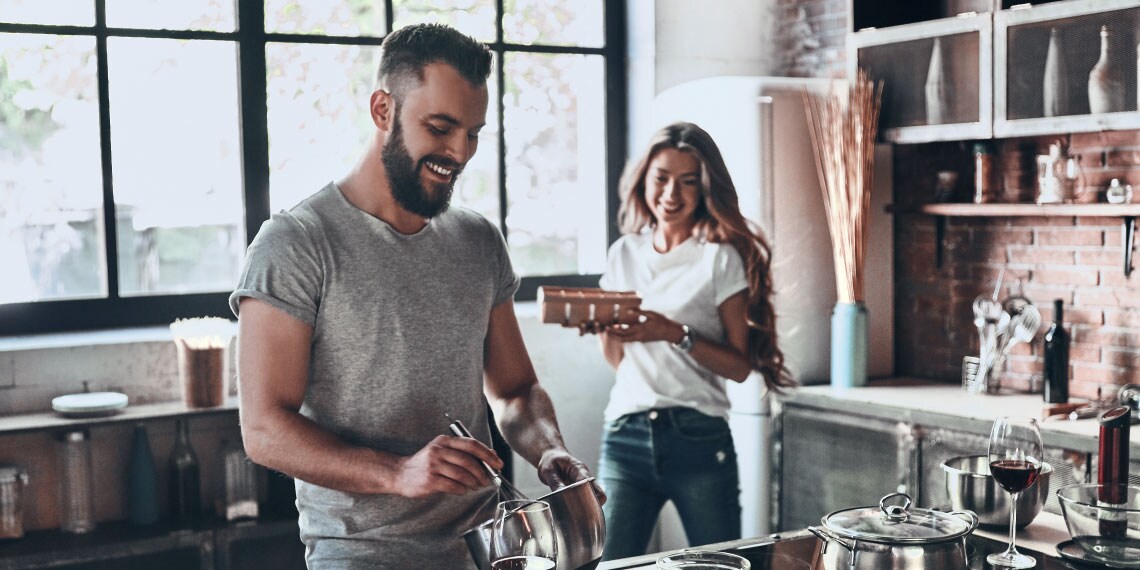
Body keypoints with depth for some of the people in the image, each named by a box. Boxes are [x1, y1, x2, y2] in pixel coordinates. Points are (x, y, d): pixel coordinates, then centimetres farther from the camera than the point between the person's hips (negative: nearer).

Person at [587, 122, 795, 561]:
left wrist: (677, 335, -17)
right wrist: (602, 325, -3)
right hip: (626, 437, 3)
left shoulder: (721, 259, -1)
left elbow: (740, 366, -5)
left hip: (698, 438, -3)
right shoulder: (623, 253, 12)